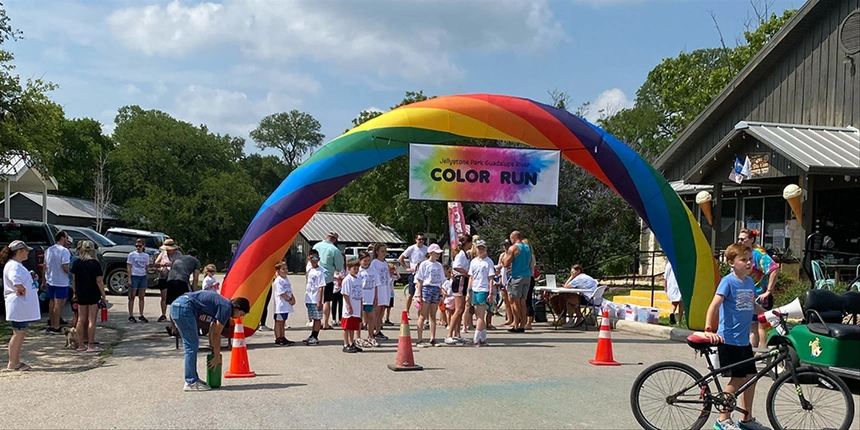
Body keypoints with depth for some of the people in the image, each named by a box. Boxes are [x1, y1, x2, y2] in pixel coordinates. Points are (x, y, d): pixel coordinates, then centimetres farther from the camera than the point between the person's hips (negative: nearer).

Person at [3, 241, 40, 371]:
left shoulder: (17, 265, 16)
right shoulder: (14, 266, -18)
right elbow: (16, 281, -36)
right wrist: (22, 290, -19)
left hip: (23, 305, 11)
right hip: (18, 305, -11)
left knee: (21, 333, 14)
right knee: (18, 333, -4)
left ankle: (16, 362, 20)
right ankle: (12, 364, 2)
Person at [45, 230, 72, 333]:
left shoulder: (49, 250, 10)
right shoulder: (64, 251, -15)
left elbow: (45, 266, 15)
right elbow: (65, 267, -23)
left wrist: (45, 280, 22)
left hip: (50, 281, 8)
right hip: (61, 282, -8)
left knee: (52, 303, 17)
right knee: (59, 304, -3)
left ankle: (51, 325, 24)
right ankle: (56, 327, -1)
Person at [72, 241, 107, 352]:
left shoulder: (77, 263, 4)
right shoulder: (95, 263, -11)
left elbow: (74, 279, 8)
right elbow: (99, 281, -12)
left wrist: (76, 292, 17)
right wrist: (103, 296, -7)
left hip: (81, 294, 5)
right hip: (93, 295, -5)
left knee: (81, 319, 11)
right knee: (91, 320, -2)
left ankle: (81, 344, 17)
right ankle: (91, 346, -1)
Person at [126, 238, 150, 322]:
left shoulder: (146, 255, 9)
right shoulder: (132, 254, -2)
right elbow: (128, 267, -4)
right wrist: (129, 279, -11)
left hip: (143, 277, 4)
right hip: (134, 276, -4)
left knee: (142, 297, 7)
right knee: (132, 297, 1)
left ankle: (141, 316, 13)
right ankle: (131, 316, 5)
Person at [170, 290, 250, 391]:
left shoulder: (223, 304, 20)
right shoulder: (226, 308, -7)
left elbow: (212, 329, 28)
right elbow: (216, 334, -6)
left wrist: (213, 348, 31)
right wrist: (217, 357, 2)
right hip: (184, 308, -11)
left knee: (192, 345, 16)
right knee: (192, 346, -5)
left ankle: (193, 379, 22)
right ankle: (190, 383, -1)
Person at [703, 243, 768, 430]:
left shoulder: (750, 282, 9)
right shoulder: (728, 281, -13)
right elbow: (714, 305, -22)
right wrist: (709, 330, -30)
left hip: (744, 339, 7)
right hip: (728, 339, -7)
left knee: (750, 377, 11)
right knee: (737, 379, -3)